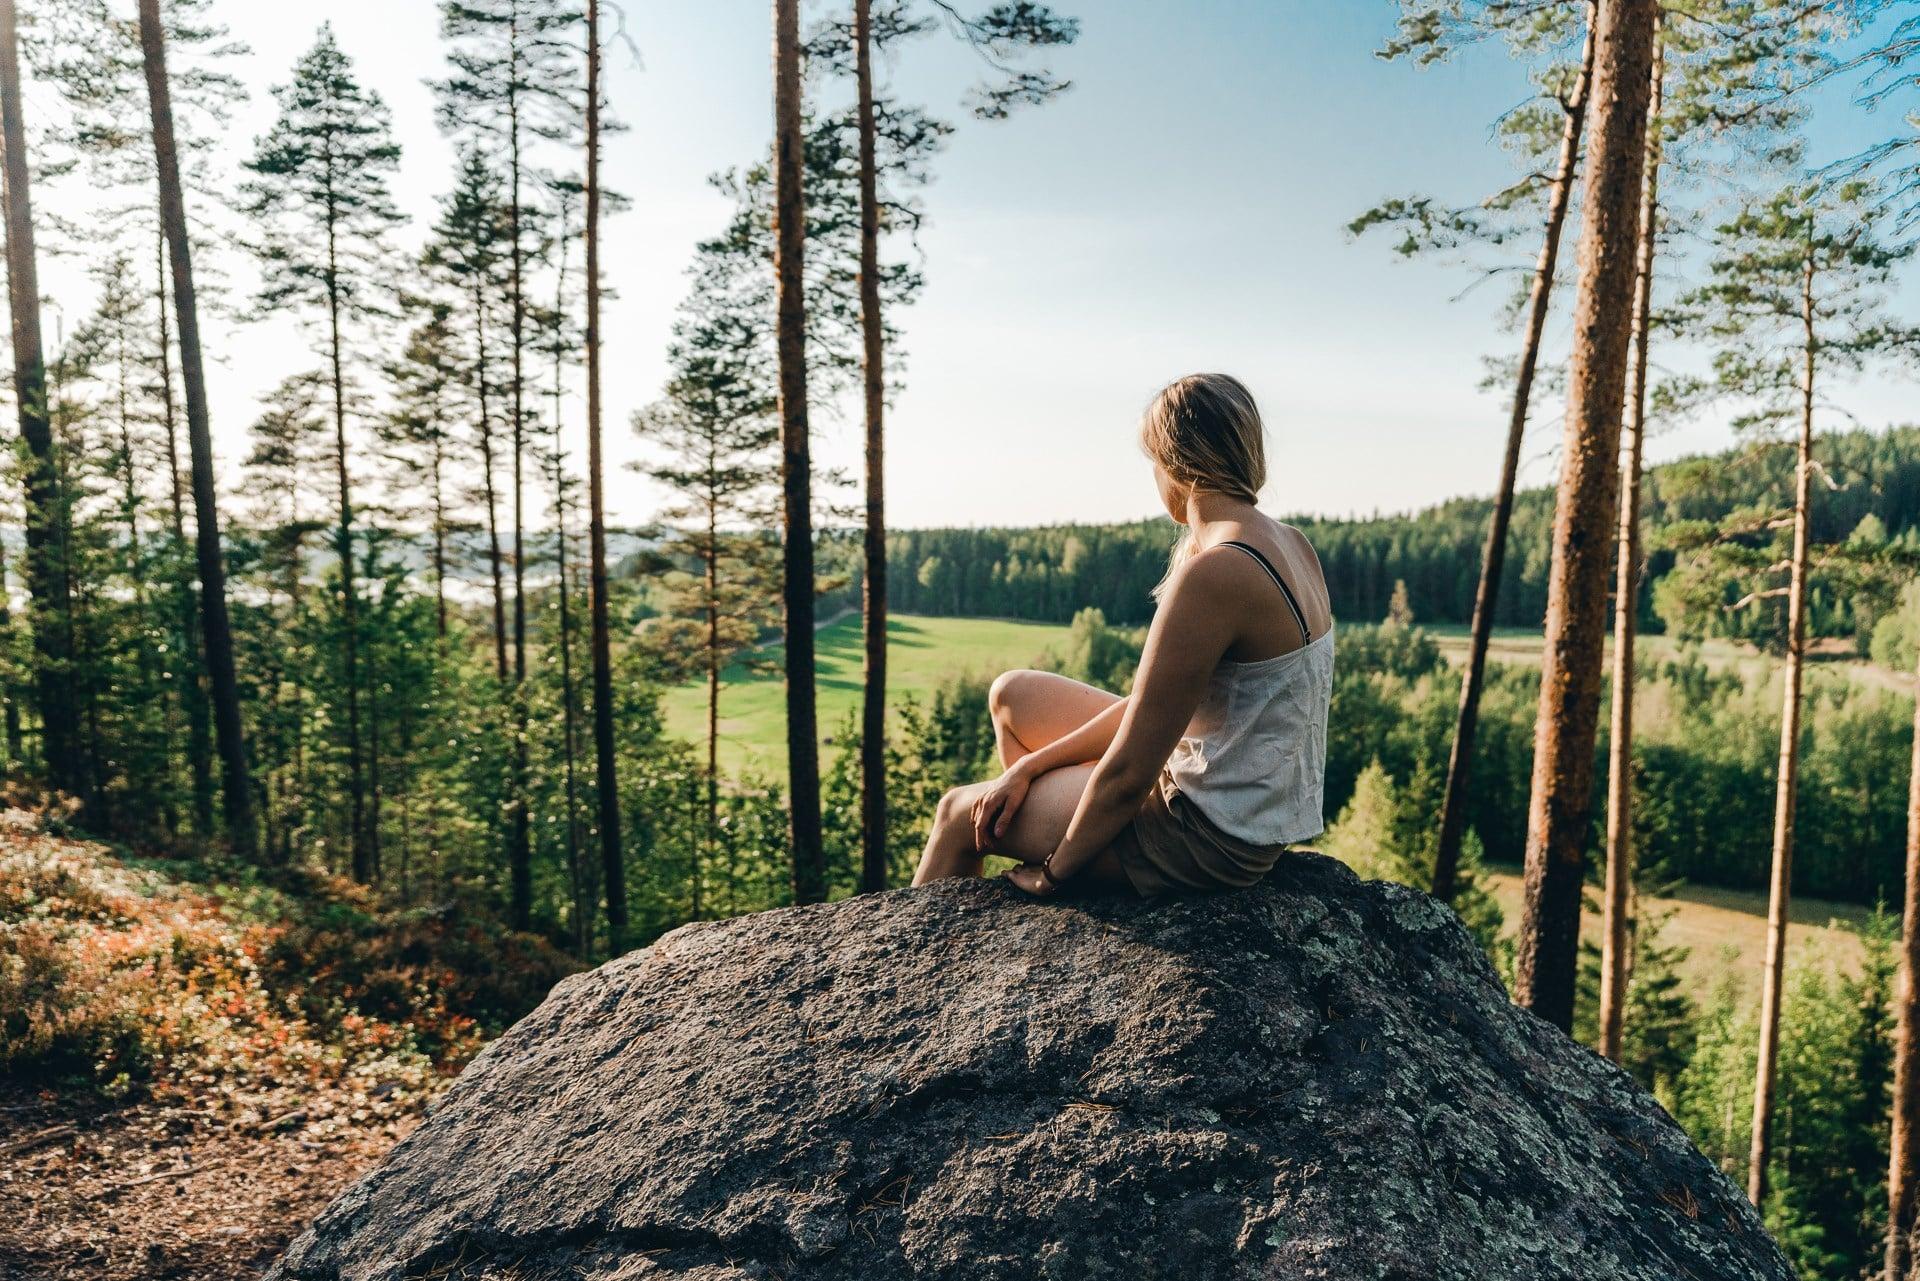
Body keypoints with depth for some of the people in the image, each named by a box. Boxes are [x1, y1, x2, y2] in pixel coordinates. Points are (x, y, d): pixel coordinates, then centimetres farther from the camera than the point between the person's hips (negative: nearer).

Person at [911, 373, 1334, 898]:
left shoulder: (1214, 573, -28)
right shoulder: (1290, 545, 3)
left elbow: (1129, 773, -24)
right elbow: (1151, 700, 6)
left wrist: (1053, 872, -7)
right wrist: (1033, 764, 4)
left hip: (1211, 837, -9)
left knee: (961, 812, 9)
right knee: (1011, 694, 17)